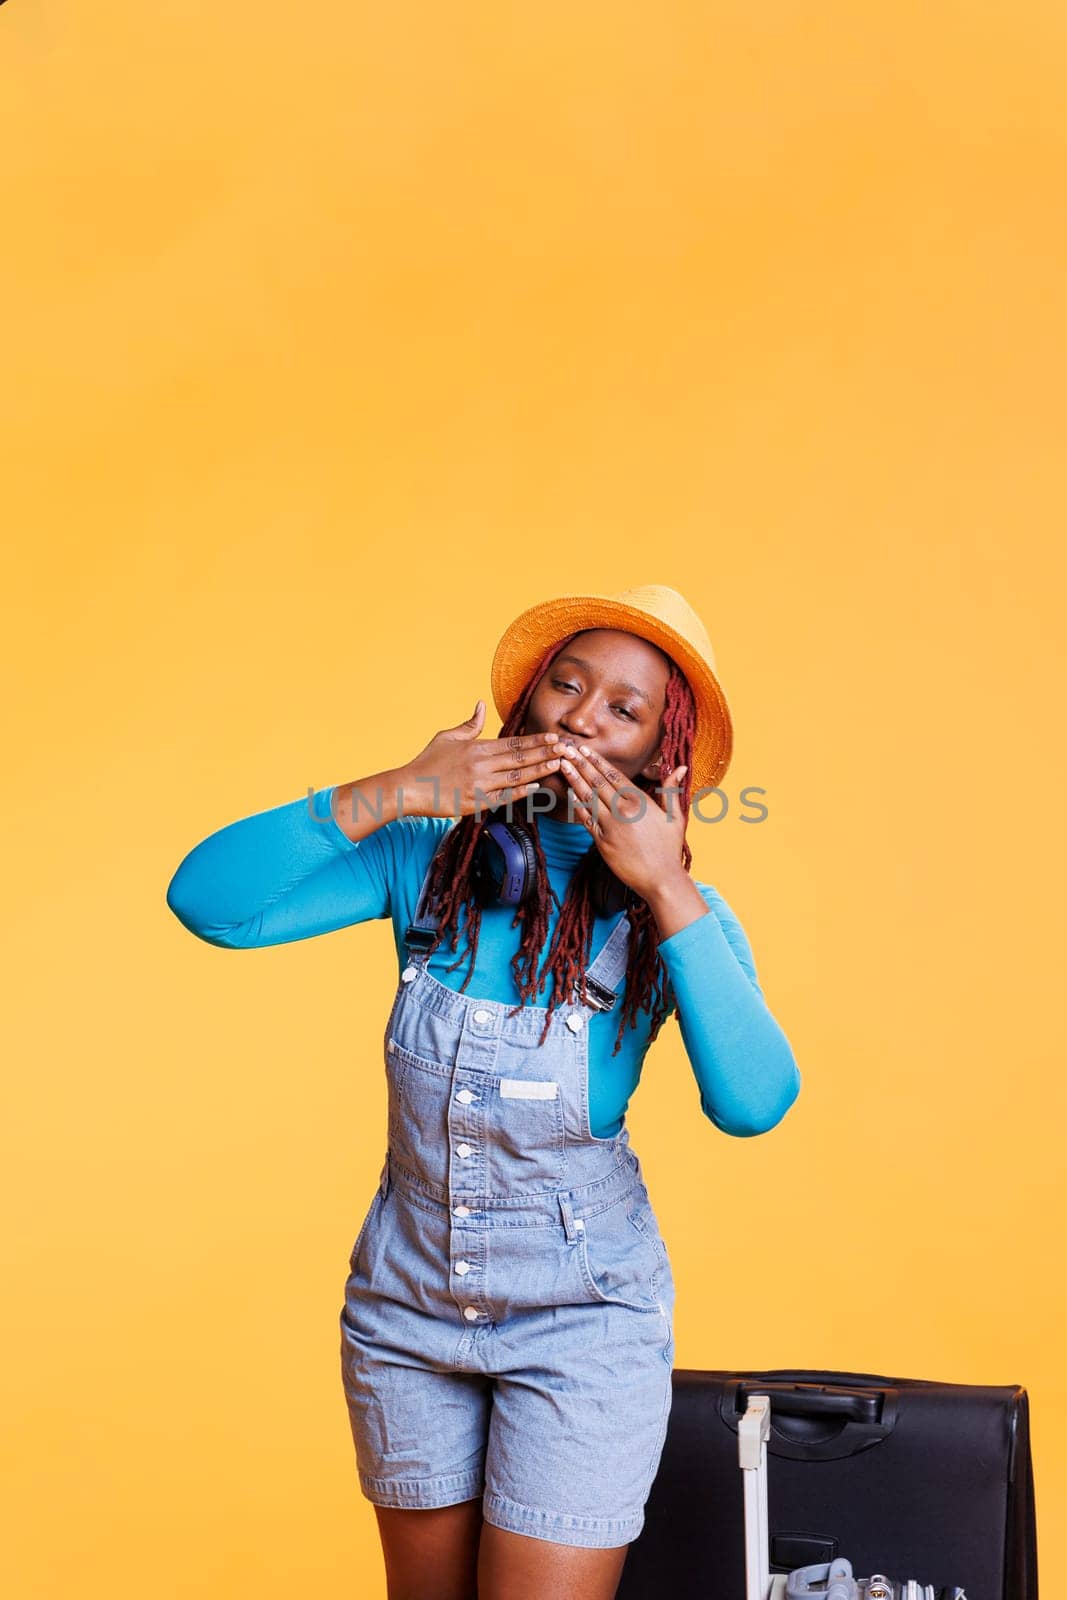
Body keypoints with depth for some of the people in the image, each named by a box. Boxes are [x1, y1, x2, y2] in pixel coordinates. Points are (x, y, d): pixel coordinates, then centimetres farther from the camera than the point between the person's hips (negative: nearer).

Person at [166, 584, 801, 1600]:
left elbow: (753, 1103, -26)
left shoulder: (673, 909, -8)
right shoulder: (429, 857, -4)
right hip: (405, 1302, 3)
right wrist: (392, 793, -21)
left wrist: (668, 889, -26)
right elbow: (207, 901, -15)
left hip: (582, 1316, -2)